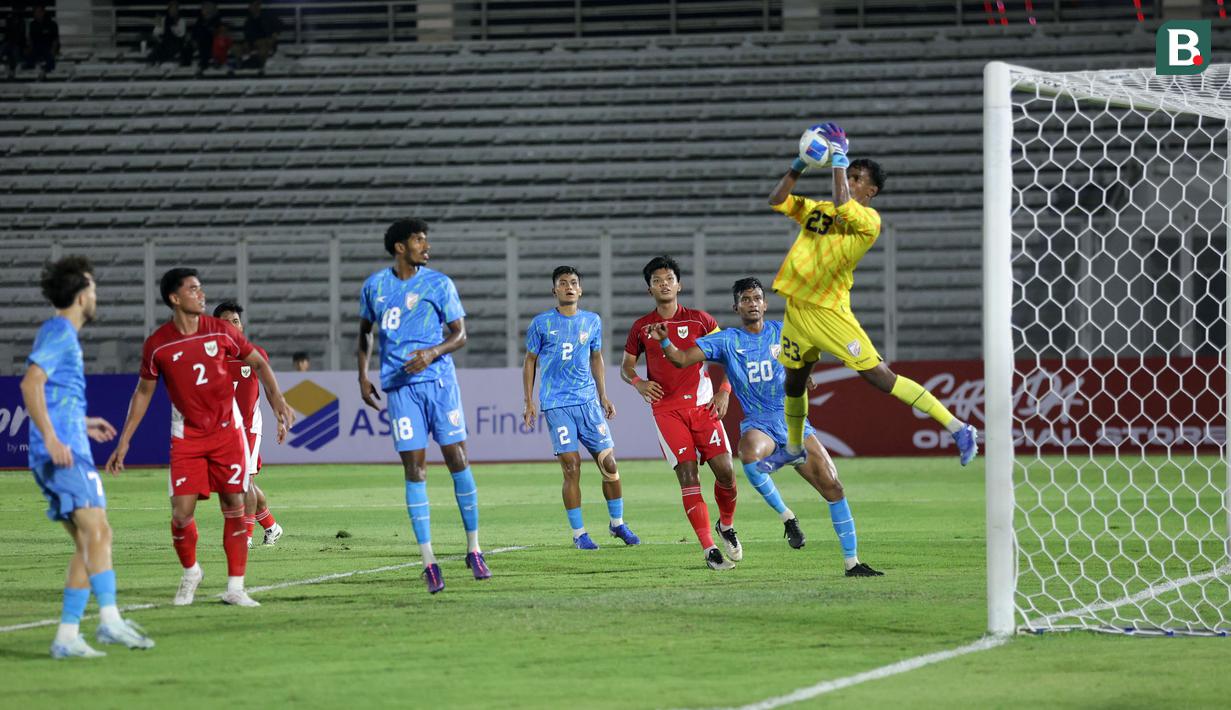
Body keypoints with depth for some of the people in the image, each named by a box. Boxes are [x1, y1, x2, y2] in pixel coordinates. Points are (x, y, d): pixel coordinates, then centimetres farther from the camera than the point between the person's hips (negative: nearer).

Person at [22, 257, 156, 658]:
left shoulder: (59, 334, 23)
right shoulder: (60, 333, -7)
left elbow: (49, 398, 30)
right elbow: (31, 384, -20)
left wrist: (82, 424, 32)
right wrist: (52, 438, -25)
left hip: (64, 454, 10)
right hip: (64, 454, -10)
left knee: (88, 543, 7)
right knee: (97, 533, -19)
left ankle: (66, 638, 4)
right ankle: (110, 621, -29)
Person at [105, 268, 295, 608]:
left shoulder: (220, 331, -3)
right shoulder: (157, 345, -5)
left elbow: (258, 362, 8)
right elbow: (143, 392, 7)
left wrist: (277, 399, -6)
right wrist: (124, 441, 5)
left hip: (227, 430, 1)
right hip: (186, 436, -1)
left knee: (234, 507, -3)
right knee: (181, 513, -8)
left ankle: (235, 587, 3)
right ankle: (190, 573, 20)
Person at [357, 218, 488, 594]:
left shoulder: (438, 284, 1)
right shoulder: (374, 286, 7)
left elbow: (460, 334, 2)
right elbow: (365, 330, 21)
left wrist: (432, 353, -16)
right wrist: (363, 376, 13)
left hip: (438, 380, -1)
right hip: (399, 386, 1)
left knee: (457, 459, -2)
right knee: (414, 470, -4)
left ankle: (474, 550, 10)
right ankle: (428, 562, -4)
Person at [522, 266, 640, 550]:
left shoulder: (592, 321, 9)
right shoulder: (541, 323, 1)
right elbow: (530, 361, 7)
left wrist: (603, 396, 15)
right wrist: (529, 402, 2)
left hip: (588, 401, 3)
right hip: (556, 404, -3)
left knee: (609, 463, 0)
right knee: (571, 467, -8)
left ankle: (617, 524, 17)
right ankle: (578, 534, 1)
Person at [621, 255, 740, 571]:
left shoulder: (699, 320, 5)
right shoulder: (642, 327, 6)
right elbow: (626, 366, 16)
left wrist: (724, 392, -1)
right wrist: (638, 383, -6)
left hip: (703, 405, 1)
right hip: (666, 411, -1)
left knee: (725, 471, -7)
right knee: (688, 476, -12)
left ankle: (726, 526, 23)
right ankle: (709, 549, -11)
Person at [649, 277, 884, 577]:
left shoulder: (782, 332, 7)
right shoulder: (726, 341, 2)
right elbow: (682, 359, -5)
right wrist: (664, 341, -23)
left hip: (794, 421, 2)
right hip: (757, 423, -2)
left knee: (832, 486, -4)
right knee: (750, 455, -39)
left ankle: (852, 563, 8)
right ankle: (786, 517, -19)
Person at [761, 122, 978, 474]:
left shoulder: (869, 220, -10)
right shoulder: (817, 210, 12)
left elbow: (843, 205, -28)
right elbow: (777, 200, 12)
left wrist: (839, 159, -17)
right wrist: (799, 166, 1)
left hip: (829, 311, -7)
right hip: (797, 309, 7)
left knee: (880, 376, -11)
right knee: (793, 382, 21)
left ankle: (957, 429, -10)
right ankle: (793, 448, 44)